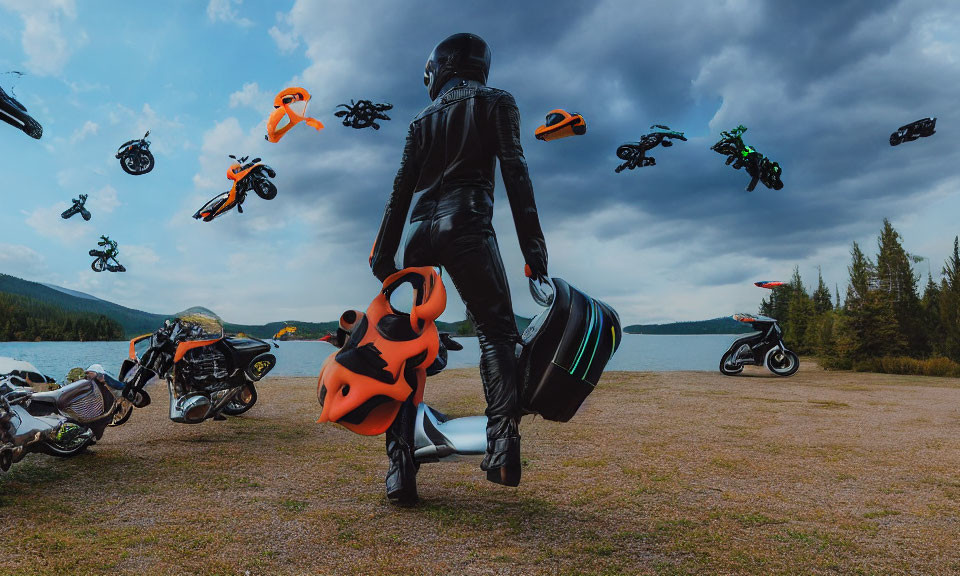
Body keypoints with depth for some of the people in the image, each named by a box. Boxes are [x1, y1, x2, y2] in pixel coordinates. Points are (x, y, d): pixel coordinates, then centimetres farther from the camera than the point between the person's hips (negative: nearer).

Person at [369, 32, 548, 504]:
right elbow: (514, 171, -2)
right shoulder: (496, 103, 13)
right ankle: (503, 439, -23)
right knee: (496, 332, -2)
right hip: (466, 226, -3)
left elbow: (401, 191, 14)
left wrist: (384, 253, 14)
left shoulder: (422, 121, 22)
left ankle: (400, 467, -4)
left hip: (420, 233, 4)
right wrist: (532, 243, -6)